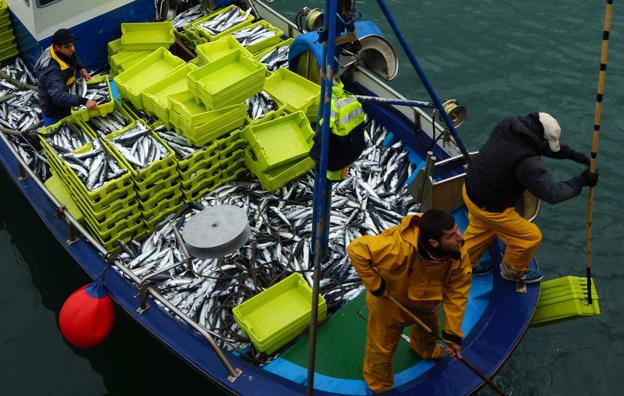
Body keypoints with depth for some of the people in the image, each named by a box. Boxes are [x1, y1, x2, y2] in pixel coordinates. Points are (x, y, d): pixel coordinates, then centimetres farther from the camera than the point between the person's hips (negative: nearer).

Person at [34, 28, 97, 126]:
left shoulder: (66, 52, -14)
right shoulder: (52, 71, -41)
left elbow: (74, 59, 12)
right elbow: (59, 96, -55)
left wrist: (81, 68, -8)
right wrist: (84, 101, -63)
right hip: (54, 112, -8)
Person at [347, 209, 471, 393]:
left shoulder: (459, 255, -31)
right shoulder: (400, 246, -48)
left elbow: (456, 293, -20)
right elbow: (357, 249, -42)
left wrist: (453, 334, -18)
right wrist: (375, 285, -34)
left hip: (426, 299, 5)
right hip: (389, 301, -5)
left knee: (429, 330, 36)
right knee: (382, 346, 17)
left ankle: (426, 350, 74)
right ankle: (379, 385, 50)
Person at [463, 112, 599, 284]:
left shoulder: (508, 125, -11)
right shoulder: (526, 161, -36)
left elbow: (540, 144, 6)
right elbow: (552, 193, -29)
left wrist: (572, 154, 2)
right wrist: (582, 180, -16)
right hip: (489, 208, -8)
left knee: (481, 229, 34)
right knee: (531, 237, 11)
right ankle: (514, 271, 37)